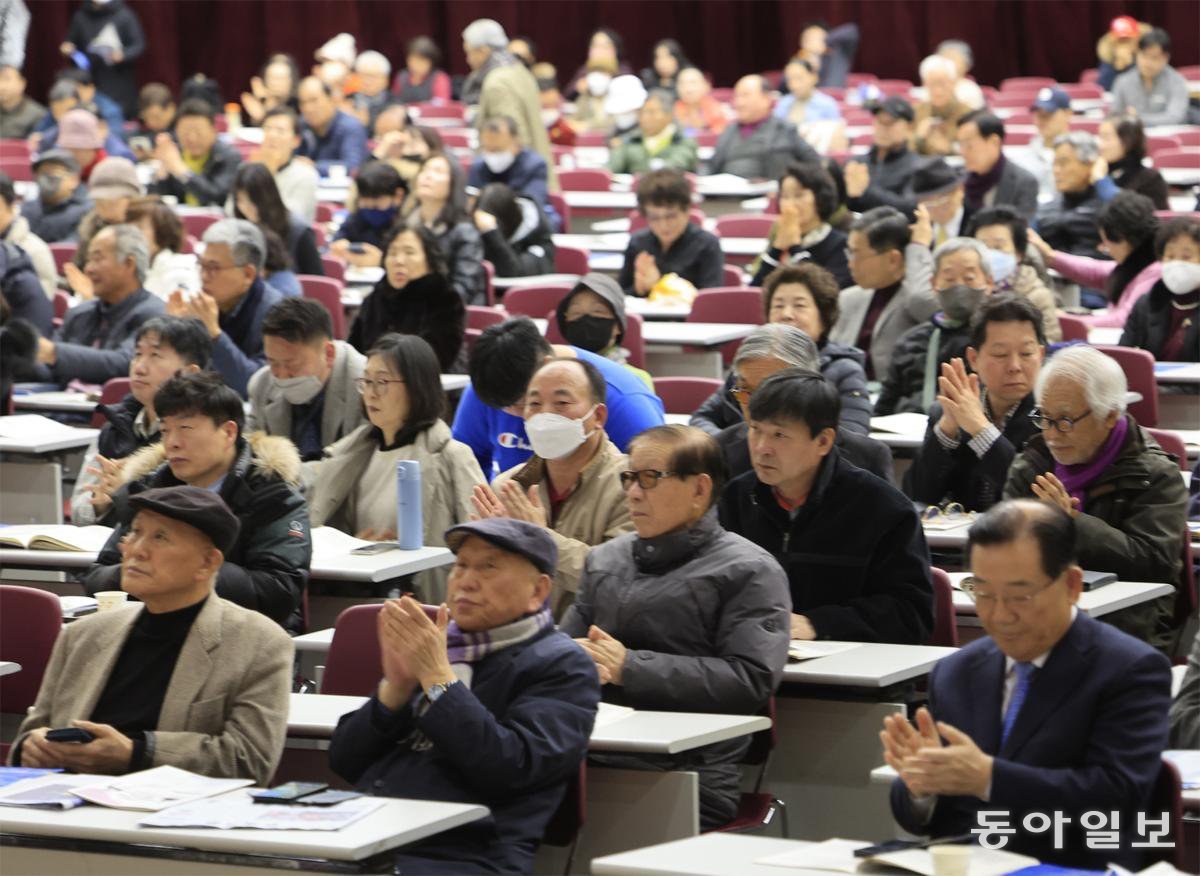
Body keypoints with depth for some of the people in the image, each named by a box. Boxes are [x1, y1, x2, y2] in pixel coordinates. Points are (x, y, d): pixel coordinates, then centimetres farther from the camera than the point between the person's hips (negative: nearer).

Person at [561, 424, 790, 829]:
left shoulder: (750, 571, 3)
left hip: (689, 776, -5)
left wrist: (630, 667, -12)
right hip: (587, 762, 5)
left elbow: (752, 679, -9)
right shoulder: (606, 559, 24)